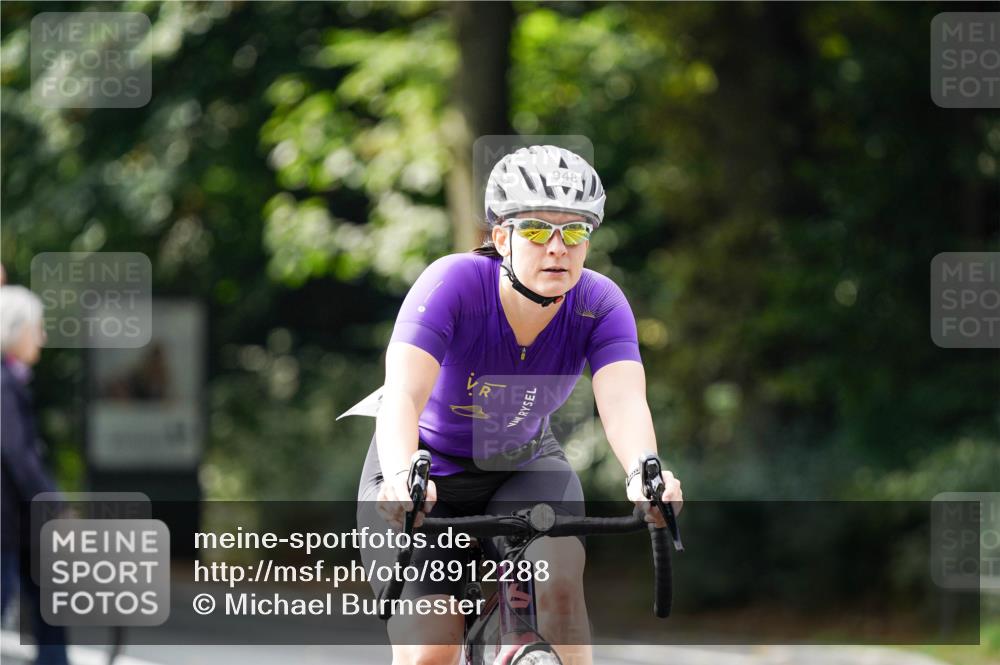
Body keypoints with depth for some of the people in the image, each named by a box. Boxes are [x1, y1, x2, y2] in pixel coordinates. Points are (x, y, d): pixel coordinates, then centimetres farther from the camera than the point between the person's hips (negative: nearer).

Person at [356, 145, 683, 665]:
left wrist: (645, 473, -60)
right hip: (429, 471, -2)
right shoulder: (454, 284, -29)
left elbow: (624, 401, -37)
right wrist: (402, 476, -63)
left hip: (523, 465, 2)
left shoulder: (599, 305, -21)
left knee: (559, 578, -29)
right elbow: (402, 392, -42)